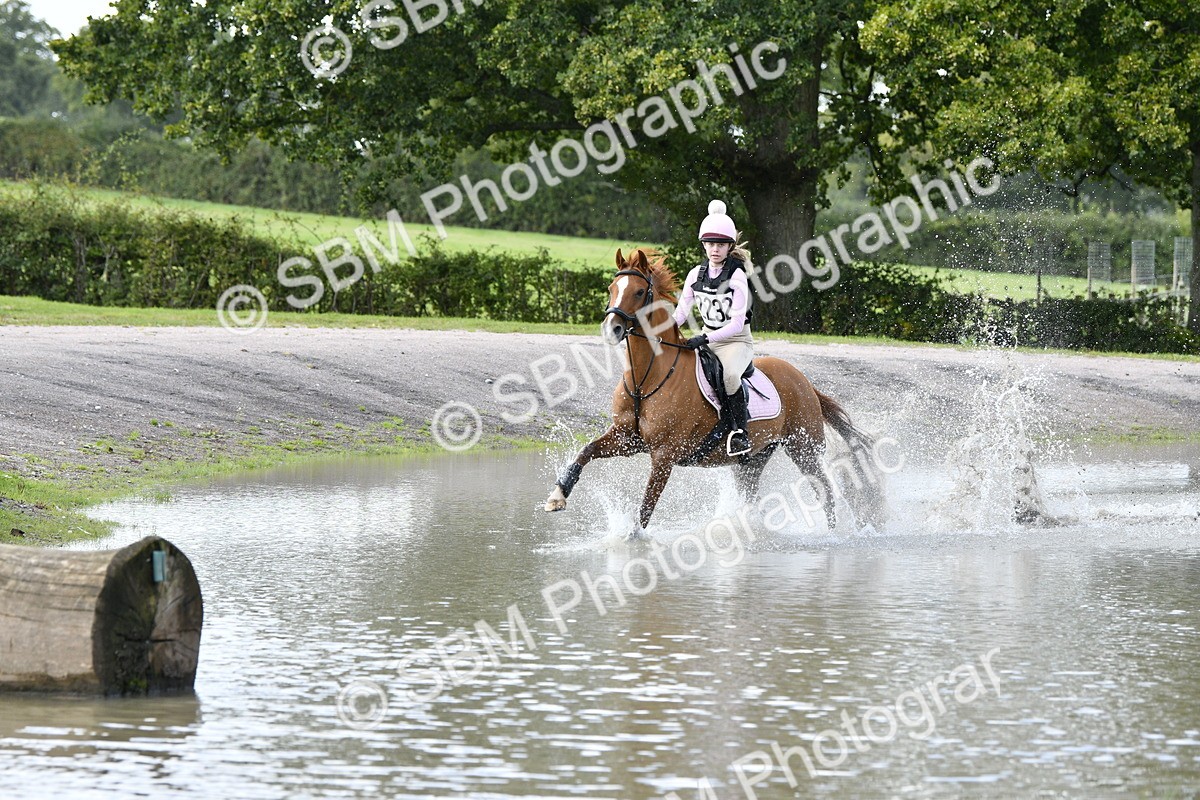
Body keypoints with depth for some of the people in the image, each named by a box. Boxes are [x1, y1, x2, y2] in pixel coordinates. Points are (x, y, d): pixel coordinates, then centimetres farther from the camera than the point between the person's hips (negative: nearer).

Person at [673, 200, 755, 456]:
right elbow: (681, 312, 9)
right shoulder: (696, 274, 4)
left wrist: (704, 339, -30)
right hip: (709, 341, 6)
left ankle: (740, 431, -28)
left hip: (738, 341, -6)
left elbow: (737, 323, -19)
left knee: (730, 374, -37)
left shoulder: (737, 275, -13)